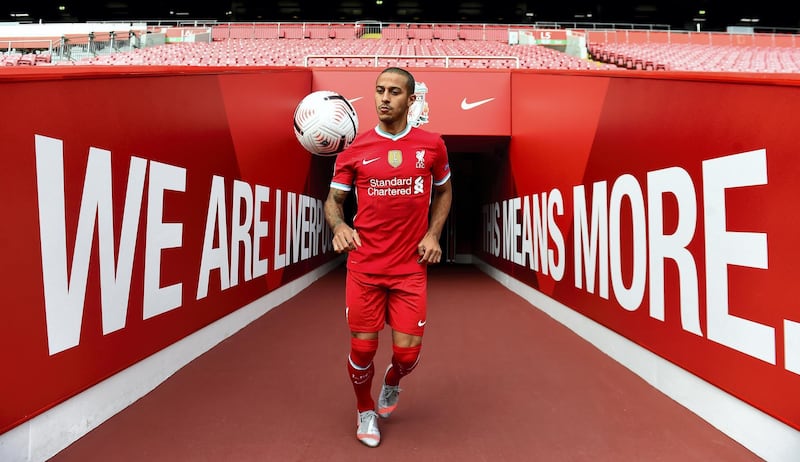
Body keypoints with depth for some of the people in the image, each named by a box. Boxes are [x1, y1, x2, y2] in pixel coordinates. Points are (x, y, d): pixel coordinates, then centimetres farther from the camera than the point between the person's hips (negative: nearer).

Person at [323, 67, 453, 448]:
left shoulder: (432, 145, 2)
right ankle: (365, 410, 35)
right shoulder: (355, 149, -1)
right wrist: (338, 225, -16)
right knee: (362, 348, 4)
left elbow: (444, 191, 17)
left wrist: (433, 233, 3)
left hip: (411, 267, 1)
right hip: (364, 267, 0)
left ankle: (392, 383, 41)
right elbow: (333, 199, 6)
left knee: (407, 352, 2)